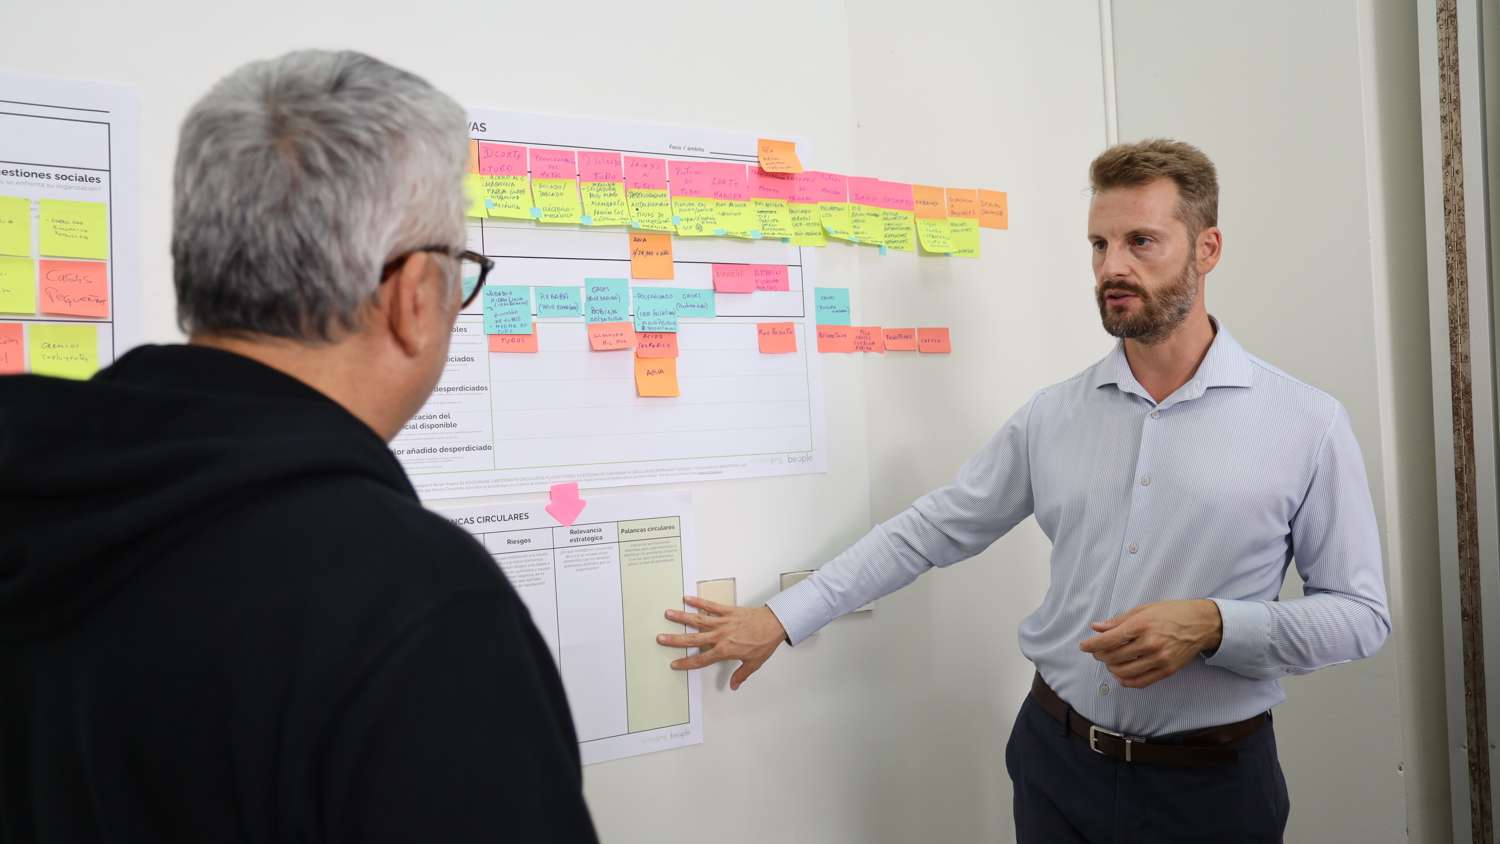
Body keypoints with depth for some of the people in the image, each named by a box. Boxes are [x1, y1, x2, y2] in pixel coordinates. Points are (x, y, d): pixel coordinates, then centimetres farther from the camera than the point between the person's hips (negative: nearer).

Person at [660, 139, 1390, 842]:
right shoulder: (1051, 417, 0)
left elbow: (1360, 613, -4)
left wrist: (1211, 624, -21)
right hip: (1055, 764, 2)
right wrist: (780, 619, 1)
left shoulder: (1307, 425, -7)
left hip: (1212, 784, -2)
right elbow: (925, 533, 3)